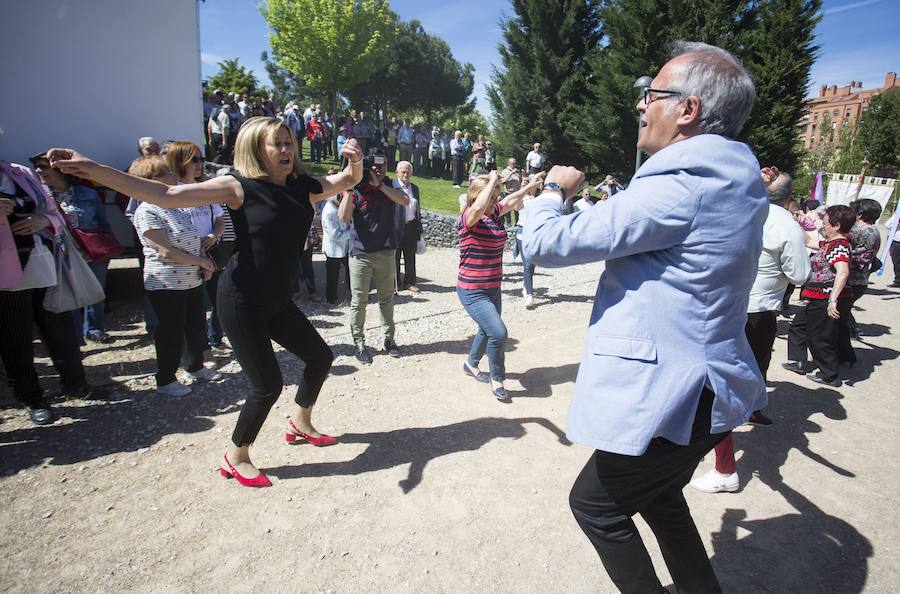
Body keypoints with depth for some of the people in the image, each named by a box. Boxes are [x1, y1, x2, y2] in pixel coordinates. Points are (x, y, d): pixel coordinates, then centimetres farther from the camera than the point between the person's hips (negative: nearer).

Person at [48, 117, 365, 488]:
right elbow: (167, 196, -20)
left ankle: (300, 423, 41)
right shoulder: (239, 186, -13)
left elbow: (345, 183, 13)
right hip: (242, 301, -7)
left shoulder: (301, 186, 2)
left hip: (278, 301, 7)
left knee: (320, 357, 16)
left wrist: (355, 161, -11)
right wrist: (95, 171, -29)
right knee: (267, 385, -5)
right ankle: (235, 457, 22)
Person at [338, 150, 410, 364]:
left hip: (386, 252, 3)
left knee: (386, 298, 12)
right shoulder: (356, 189, -5)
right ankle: (359, 344, 13)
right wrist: (349, 188, -21)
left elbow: (405, 200, -14)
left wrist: (380, 184, -17)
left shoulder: (389, 186, 5)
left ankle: (389, 339, 24)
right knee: (359, 301, 2)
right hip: (360, 254, -3)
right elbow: (344, 217, -17)